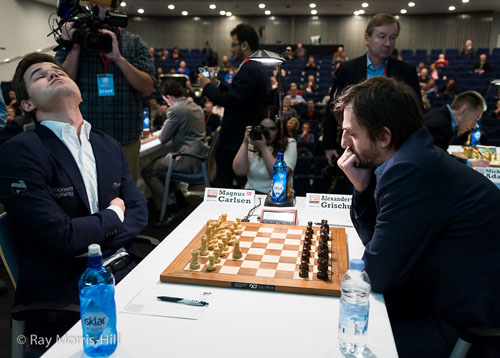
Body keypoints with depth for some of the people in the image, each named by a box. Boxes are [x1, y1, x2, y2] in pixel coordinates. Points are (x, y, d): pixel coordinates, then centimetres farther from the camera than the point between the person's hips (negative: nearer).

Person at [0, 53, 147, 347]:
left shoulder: (109, 146, 11)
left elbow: (139, 212, 6)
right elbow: (61, 236, -18)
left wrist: (96, 248, -10)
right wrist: (113, 215, -2)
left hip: (120, 268, 6)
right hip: (60, 294, -6)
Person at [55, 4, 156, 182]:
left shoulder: (135, 42, 5)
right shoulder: (71, 39, 6)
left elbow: (148, 88, -6)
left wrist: (118, 58, -17)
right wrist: (74, 48, -13)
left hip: (126, 141, 0)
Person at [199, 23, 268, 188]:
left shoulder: (248, 69, -18)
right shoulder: (256, 67, 14)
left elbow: (231, 100, -25)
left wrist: (207, 86, -12)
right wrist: (217, 84, 9)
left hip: (235, 138, -11)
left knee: (222, 182, -4)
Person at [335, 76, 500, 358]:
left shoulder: (411, 170, -27)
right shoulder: (416, 155, 3)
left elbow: (377, 276, -20)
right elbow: (375, 237, 10)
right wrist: (362, 188, -5)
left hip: (472, 329, -9)